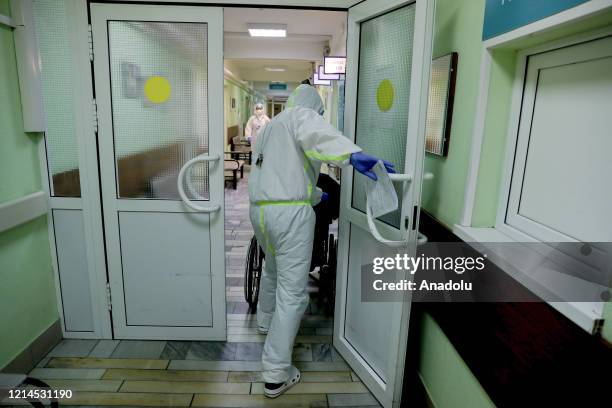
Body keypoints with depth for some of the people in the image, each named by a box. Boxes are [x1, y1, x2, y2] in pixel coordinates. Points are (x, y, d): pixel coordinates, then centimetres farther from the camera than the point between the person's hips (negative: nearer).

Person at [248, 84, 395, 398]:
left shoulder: (270, 127, 26)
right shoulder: (301, 115, 1)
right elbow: (316, 135, -25)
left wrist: (316, 195, 41)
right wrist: (353, 155, -40)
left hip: (260, 209, 9)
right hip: (290, 212, -9)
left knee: (272, 269, 32)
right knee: (292, 292, -3)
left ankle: (265, 321, 54)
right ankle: (275, 375, 3)